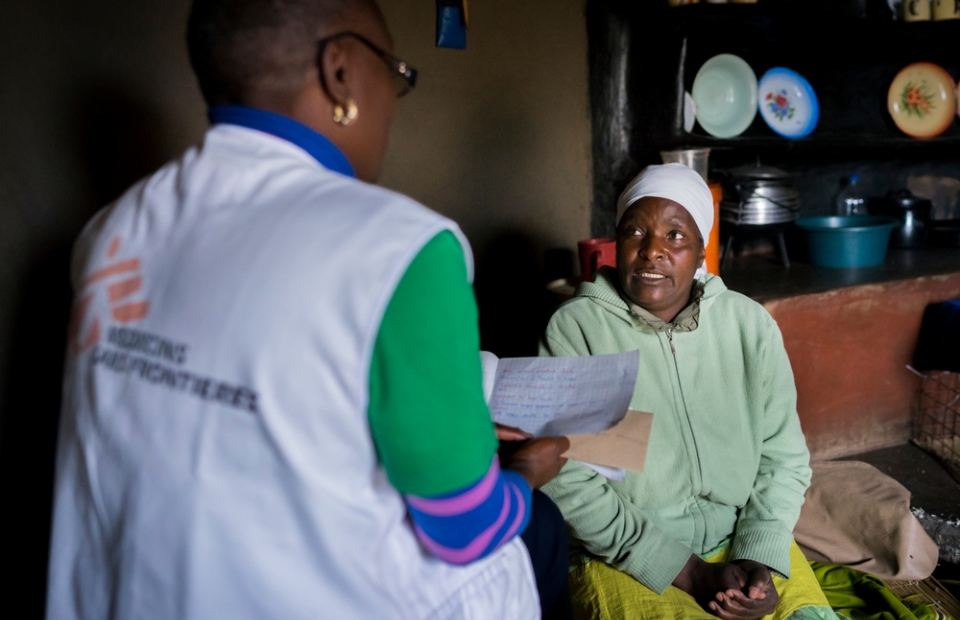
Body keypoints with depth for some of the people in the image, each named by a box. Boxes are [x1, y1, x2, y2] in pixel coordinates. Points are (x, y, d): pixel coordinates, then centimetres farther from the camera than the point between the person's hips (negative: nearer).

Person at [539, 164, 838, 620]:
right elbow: (567, 481, -13)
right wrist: (691, 573, -14)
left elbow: (784, 457, 6)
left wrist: (759, 559, -10)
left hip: (743, 541, 4)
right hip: (623, 559, -3)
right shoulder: (574, 329, -9)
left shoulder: (750, 324, 2)